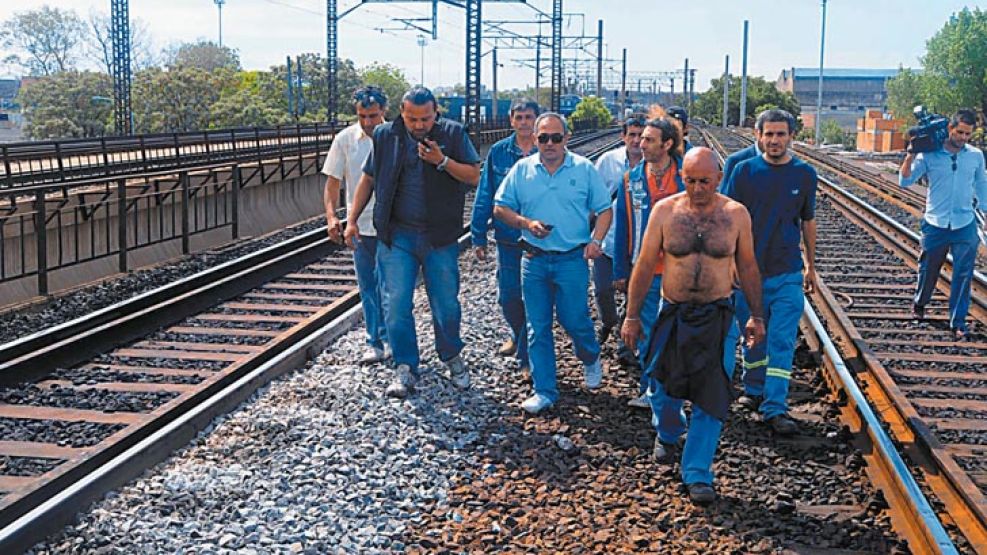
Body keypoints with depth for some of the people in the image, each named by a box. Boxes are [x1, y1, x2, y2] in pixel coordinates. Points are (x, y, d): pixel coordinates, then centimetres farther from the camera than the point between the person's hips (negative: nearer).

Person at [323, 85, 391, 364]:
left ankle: (389, 340, 9)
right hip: (359, 225, 3)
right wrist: (331, 215, -7)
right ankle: (375, 343, 19)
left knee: (388, 287, -5)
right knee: (368, 289, 9)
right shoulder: (345, 139, 0)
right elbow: (333, 181, 5)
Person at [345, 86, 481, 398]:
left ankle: (451, 358, 30)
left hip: (440, 238, -1)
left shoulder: (453, 134, -2)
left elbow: (474, 176, -5)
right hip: (397, 236, 1)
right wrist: (352, 219, 6)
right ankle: (405, 369, 8)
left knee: (446, 304, 7)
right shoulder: (386, 136, 2)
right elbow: (368, 179, 11)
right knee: (397, 304, -3)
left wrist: (442, 161, -20)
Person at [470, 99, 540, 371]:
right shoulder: (498, 152, 0)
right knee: (508, 297, 12)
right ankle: (518, 335, 40)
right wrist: (478, 236, 2)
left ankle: (527, 357, 13)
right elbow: (484, 195, 3)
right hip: (508, 238, 2)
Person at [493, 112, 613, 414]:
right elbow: (500, 208, 6)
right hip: (534, 261, 2)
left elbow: (604, 210, 3)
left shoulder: (584, 169, 0)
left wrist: (596, 240, -13)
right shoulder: (522, 169, 3)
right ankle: (544, 391, 16)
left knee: (575, 321, 1)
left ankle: (591, 359, 36)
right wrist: (526, 223, -10)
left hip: (572, 259, -2)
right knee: (538, 328, 6)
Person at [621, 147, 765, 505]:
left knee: (711, 398, -2)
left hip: (716, 317, 0)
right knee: (664, 385, 10)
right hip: (672, 314, 0)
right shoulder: (665, 211, -4)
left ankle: (697, 474, 9)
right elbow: (645, 266, -1)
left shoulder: (736, 215, -3)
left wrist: (756, 316, 7)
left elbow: (748, 267, 7)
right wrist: (632, 316, -1)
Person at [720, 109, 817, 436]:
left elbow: (808, 222, 13)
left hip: (787, 273, 0)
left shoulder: (804, 174, 3)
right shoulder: (745, 171, -2)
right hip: (749, 271, 0)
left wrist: (811, 266, 18)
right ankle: (754, 391, 34)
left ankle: (775, 409, -7)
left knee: (782, 342, -6)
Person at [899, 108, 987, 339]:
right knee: (928, 270, 12)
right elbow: (905, 181, -10)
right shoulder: (930, 154, -5)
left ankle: (957, 322, 8)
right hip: (935, 224, -1)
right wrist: (911, 155, -23)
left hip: (965, 225, 1)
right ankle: (919, 304, 38)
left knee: (963, 275, 0)